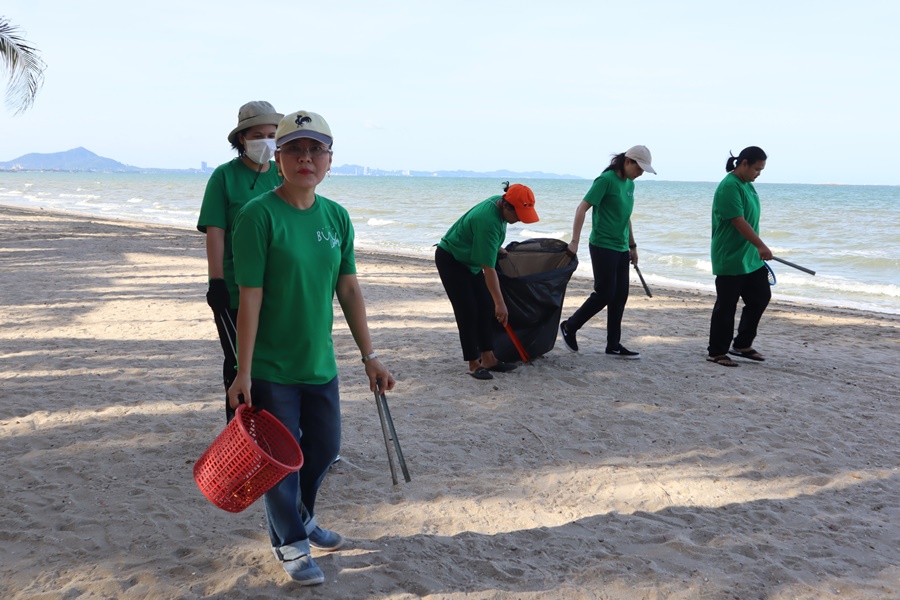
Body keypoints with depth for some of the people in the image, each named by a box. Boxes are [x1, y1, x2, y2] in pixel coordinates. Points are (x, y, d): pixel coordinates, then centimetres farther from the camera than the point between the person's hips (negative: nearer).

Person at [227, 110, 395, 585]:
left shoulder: (337, 217, 2)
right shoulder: (260, 216, -15)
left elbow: (349, 290, 7)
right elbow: (250, 297, -16)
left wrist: (369, 356, 7)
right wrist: (242, 372, -16)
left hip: (320, 364, 6)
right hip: (271, 368, -6)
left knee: (325, 447, 19)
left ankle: (302, 517, 45)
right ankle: (290, 542, 29)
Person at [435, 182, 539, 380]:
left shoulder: (499, 203, -10)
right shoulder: (488, 220, -37)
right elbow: (488, 268, -34)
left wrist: (499, 249, 26)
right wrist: (500, 303, -31)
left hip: (470, 258, 9)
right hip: (450, 260, -9)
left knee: (485, 307, 5)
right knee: (467, 311, -12)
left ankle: (488, 359, 10)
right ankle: (474, 364, -4)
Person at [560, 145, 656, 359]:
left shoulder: (629, 184, 11)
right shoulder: (606, 179, -13)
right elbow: (582, 209, -17)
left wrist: (632, 246, 23)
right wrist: (574, 242, -22)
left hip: (621, 249, 8)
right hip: (603, 247, -8)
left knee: (619, 297, 8)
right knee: (604, 294, -6)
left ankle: (613, 345, 14)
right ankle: (569, 327, 11)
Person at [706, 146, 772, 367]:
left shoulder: (747, 185, 12)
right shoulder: (729, 187, -18)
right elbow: (739, 222, -24)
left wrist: (758, 249, 22)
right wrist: (761, 246, -26)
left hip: (750, 257, 10)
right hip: (730, 259, -10)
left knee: (761, 297, 12)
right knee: (726, 307, -2)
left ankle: (742, 345, 23)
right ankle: (716, 353, 10)